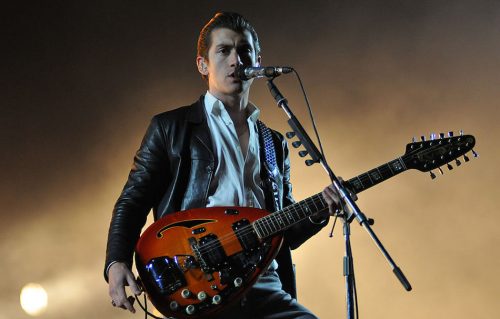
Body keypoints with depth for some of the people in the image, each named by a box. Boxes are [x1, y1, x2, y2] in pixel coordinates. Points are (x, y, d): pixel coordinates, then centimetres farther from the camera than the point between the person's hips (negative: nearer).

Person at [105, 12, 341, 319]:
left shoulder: (275, 144, 24)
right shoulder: (170, 128, 12)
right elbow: (132, 202, 7)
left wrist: (319, 212, 3)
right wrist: (116, 262, -11)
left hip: (265, 288, 5)